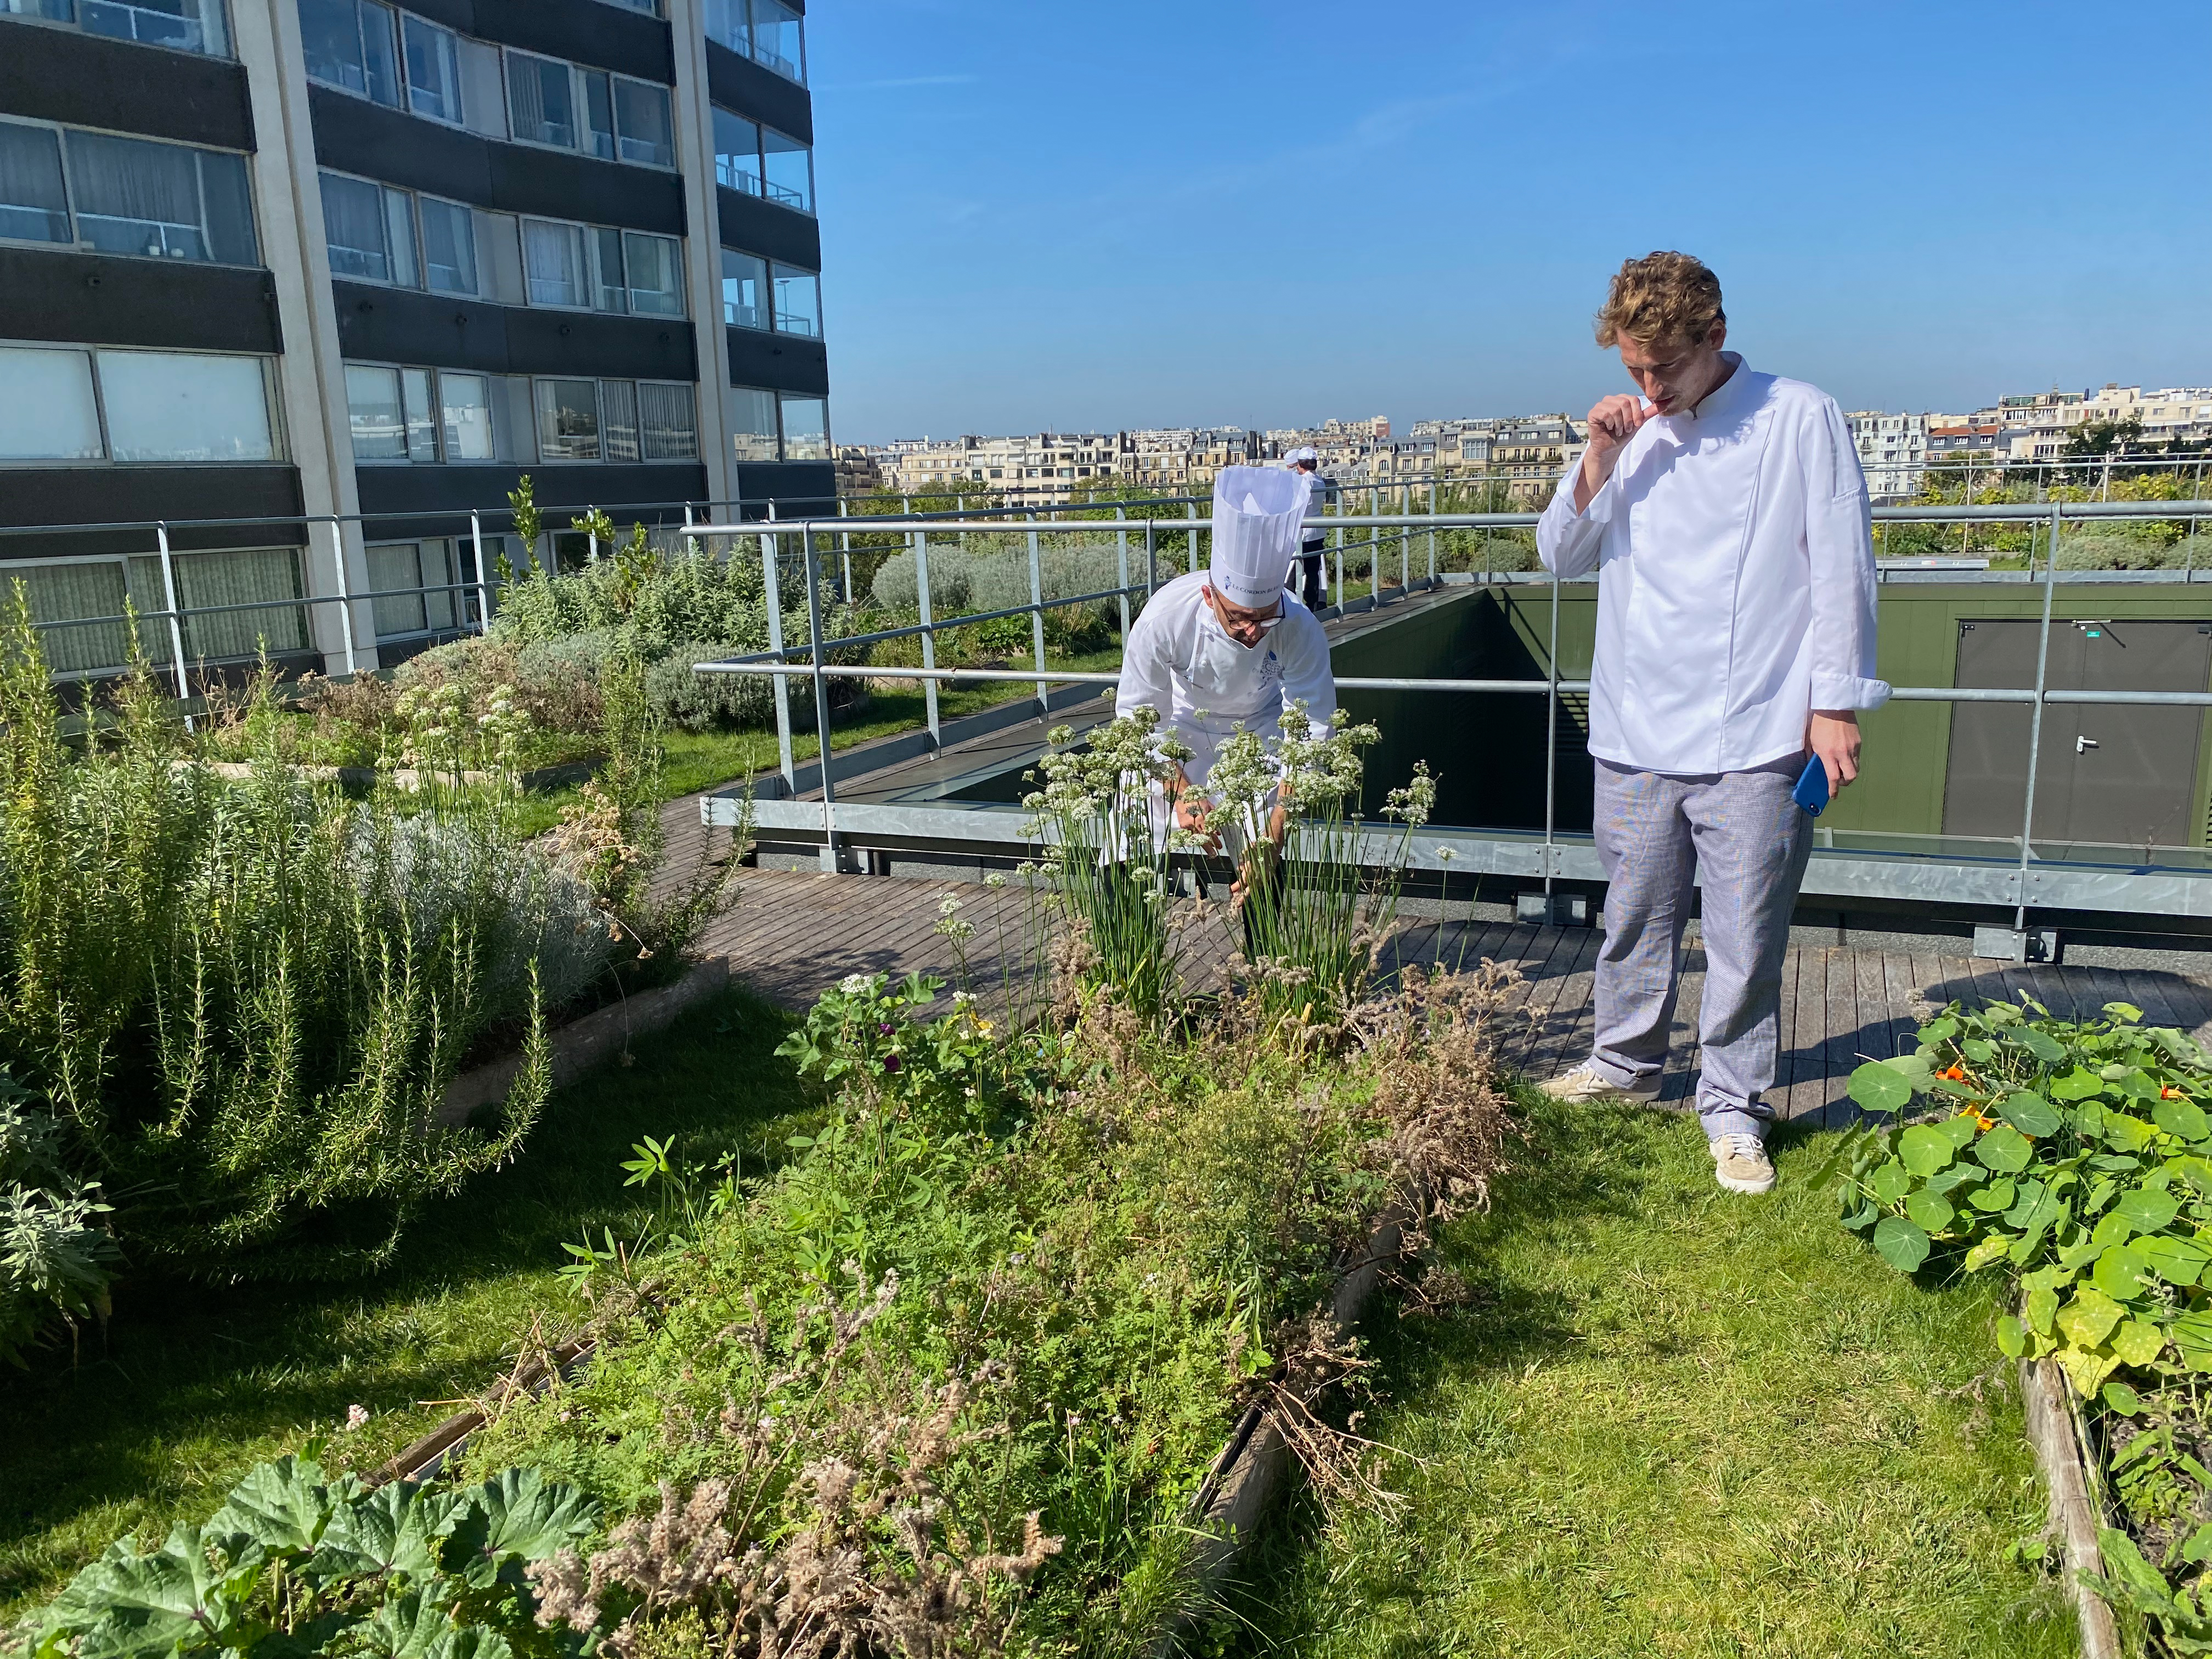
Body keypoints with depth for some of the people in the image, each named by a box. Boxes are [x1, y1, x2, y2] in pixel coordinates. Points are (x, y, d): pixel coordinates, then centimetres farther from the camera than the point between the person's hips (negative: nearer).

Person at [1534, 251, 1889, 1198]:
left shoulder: (1801, 420, -3)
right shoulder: (1629, 433, 9)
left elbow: (1842, 569, -2)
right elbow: (1561, 557, 10)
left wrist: (1834, 703, -5)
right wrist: (1598, 462, -4)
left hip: (1754, 739, -4)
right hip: (1635, 732, 4)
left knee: (1747, 935, 2)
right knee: (1635, 914, 14)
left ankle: (1734, 1106, 16)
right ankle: (1626, 1062, 33)